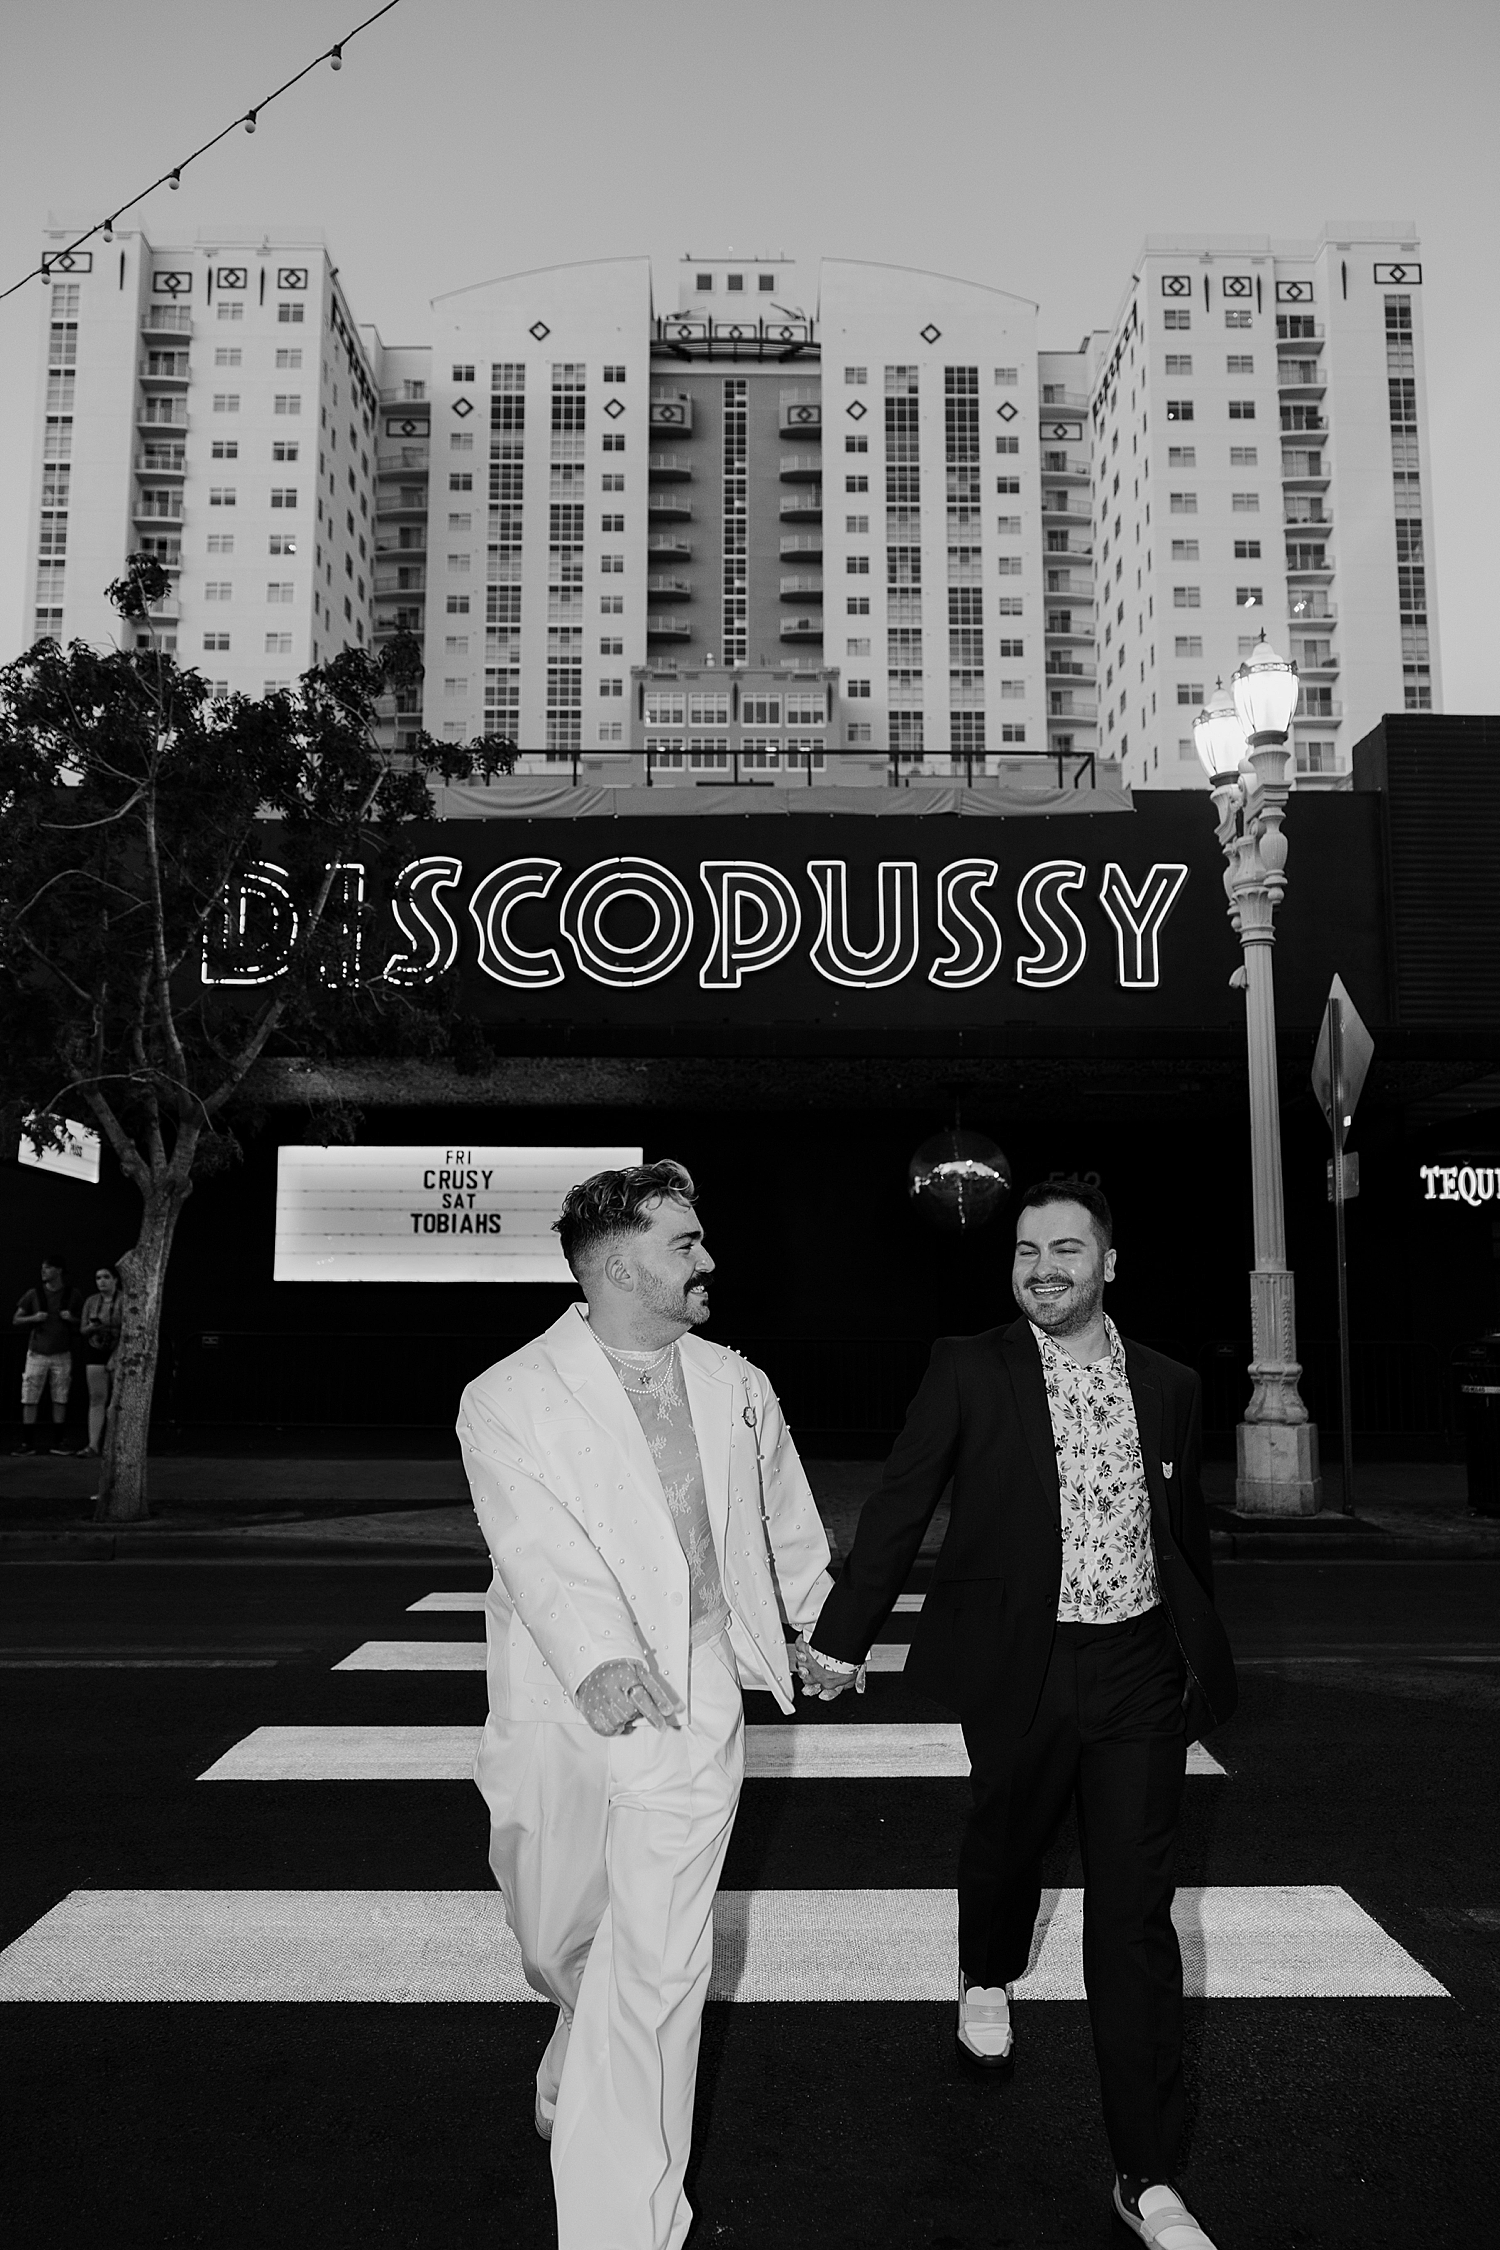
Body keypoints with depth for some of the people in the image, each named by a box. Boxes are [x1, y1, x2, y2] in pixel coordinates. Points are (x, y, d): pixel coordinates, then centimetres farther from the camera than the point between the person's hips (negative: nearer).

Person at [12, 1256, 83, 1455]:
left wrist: (72, 1319, -11)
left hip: (62, 1355, 0)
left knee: (60, 1399, 1)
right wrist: (33, 1318, -11)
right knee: (29, 1399, -3)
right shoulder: (34, 1294, 3)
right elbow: (16, 1321, 8)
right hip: (37, 1354, 0)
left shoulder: (73, 1295, 3)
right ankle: (28, 1441, 3)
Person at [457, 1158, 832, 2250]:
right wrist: (597, 1660, -37)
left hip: (691, 1696, 1)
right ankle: (586, 2036, 52)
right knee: (555, 1939, 16)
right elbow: (539, 1543, -22)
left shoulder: (738, 1387, 6)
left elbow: (790, 1525, 21)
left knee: (660, 1966, -1)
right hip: (556, 1706, -1)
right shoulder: (508, 1399, -7)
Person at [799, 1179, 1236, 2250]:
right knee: (1006, 1842, 20)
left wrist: (1203, 1659, 20)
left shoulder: (1169, 1386, 5)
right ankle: (988, 1978, 55)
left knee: (1135, 1914, 3)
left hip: (1141, 1674, 1)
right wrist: (841, 1637, -6)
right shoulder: (969, 1370, -5)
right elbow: (901, 1506, -5)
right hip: (1021, 1671, -1)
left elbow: (1188, 1532, 14)